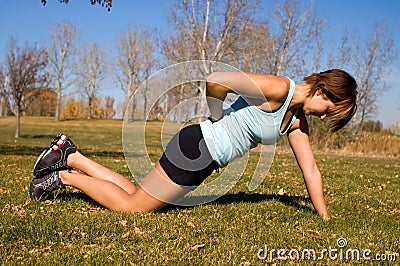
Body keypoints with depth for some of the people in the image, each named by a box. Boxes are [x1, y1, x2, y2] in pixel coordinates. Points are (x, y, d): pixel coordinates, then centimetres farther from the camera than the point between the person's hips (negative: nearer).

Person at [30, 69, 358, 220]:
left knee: (135, 195, 13)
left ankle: (71, 157, 23)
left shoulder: (297, 120, 10)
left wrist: (325, 218, 12)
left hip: (205, 158, 9)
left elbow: (310, 169, 13)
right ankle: (65, 176, 15)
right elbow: (215, 80, -25)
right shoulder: (278, 88, -19)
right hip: (196, 148, -9)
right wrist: (219, 118, -8)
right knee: (130, 206, -2)